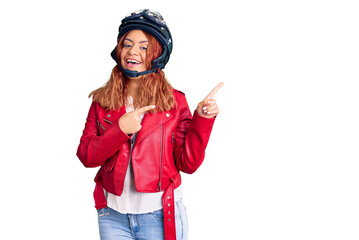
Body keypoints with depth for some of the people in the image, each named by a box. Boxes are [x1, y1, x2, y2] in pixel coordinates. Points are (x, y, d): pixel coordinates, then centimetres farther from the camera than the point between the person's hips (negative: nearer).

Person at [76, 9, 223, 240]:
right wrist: (119, 130, -16)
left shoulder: (174, 101, -3)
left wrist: (202, 119, -15)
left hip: (160, 217, -1)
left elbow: (187, 164, -5)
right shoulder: (102, 100, 3)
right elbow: (86, 156, -3)